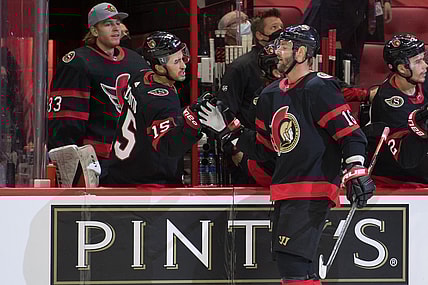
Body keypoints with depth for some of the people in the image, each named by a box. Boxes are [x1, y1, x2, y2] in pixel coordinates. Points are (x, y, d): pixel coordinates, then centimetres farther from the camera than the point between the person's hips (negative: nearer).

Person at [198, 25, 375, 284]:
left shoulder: (319, 88, -10)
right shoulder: (271, 95, 16)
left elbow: (351, 134, -13)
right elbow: (263, 149, 22)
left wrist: (356, 172, -23)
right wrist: (230, 129, 16)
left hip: (313, 191, -9)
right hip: (285, 192, 9)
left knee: (291, 259, -17)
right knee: (295, 264, 10)